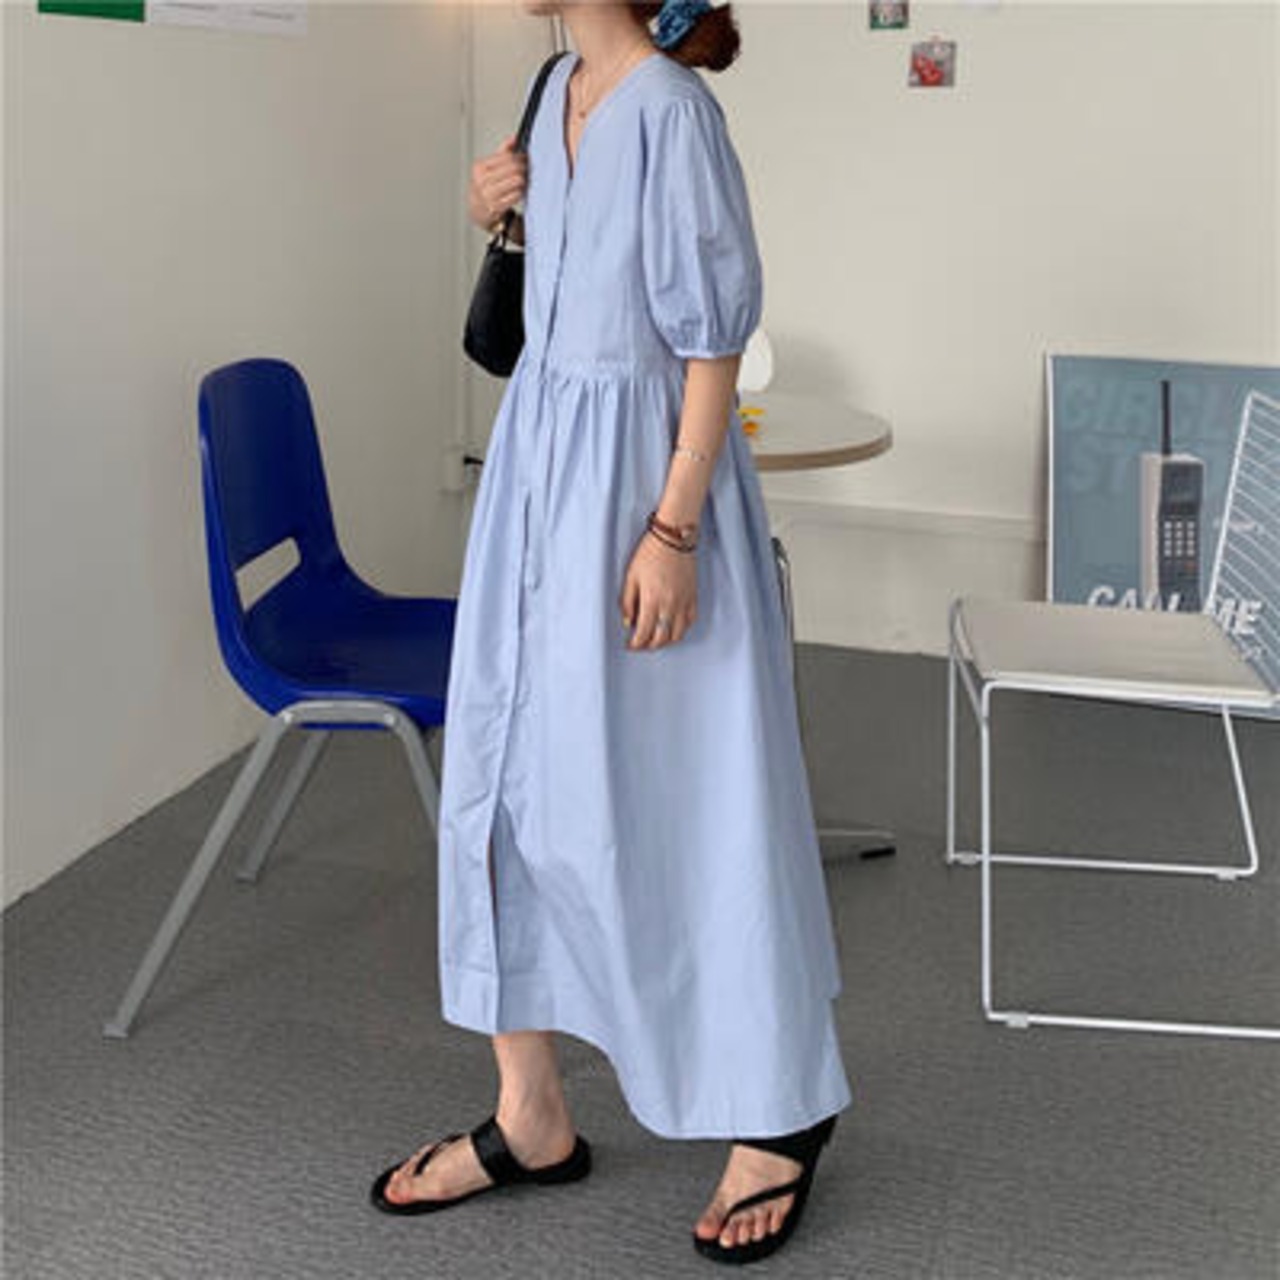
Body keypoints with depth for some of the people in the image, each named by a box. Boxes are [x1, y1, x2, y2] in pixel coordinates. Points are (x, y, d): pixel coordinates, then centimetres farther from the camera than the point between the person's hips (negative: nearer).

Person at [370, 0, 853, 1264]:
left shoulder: (671, 105, -14)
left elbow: (714, 335, -17)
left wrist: (673, 532, -20)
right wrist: (502, 210, 5)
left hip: (638, 469, -8)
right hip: (539, 460, 9)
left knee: (666, 794, 0)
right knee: (506, 772, 9)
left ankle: (782, 1111, 21)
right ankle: (530, 1115, 23)